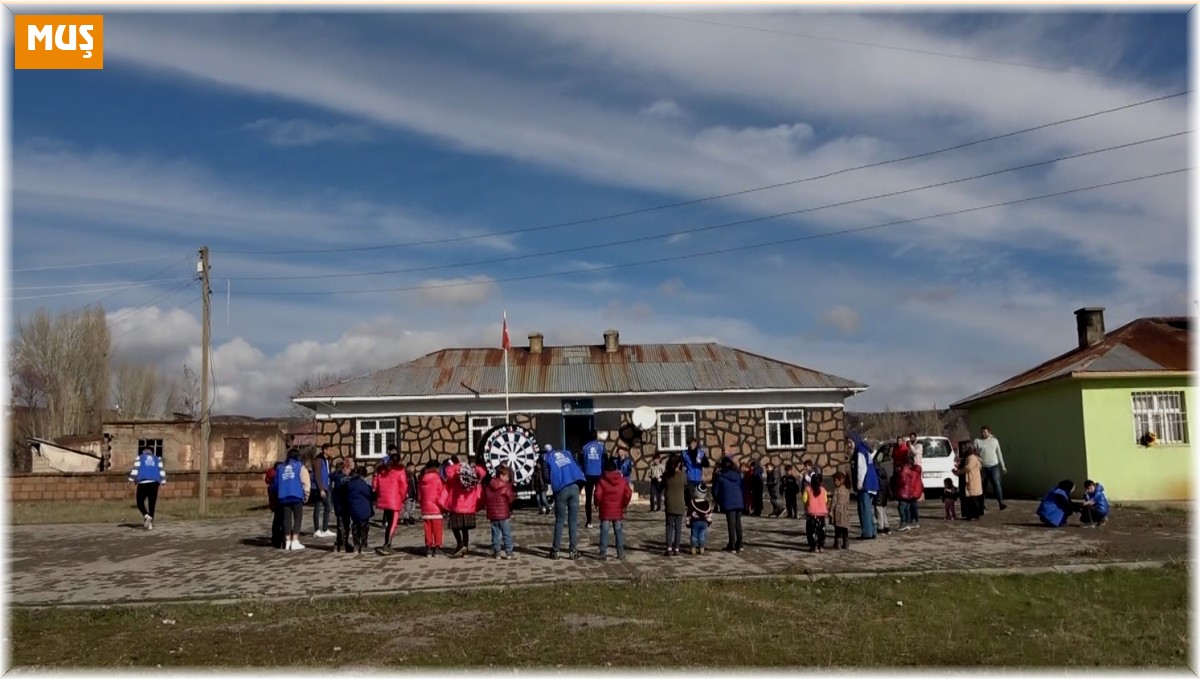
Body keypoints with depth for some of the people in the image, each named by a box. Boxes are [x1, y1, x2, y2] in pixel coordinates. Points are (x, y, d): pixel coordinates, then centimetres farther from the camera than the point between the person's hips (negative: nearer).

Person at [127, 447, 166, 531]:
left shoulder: (139, 458, 14)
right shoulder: (157, 458, 19)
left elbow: (135, 468, 1)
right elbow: (161, 470, 8)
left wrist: (131, 479, -1)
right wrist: (163, 481, 6)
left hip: (143, 482, -2)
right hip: (154, 483, 2)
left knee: (140, 503, 7)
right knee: (152, 504, 5)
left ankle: (146, 516, -20)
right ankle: (150, 524, 0)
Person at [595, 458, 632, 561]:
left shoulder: (602, 480, -5)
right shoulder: (623, 480, 4)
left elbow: (598, 494, -14)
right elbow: (628, 494, -4)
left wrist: (598, 504, 2)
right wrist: (624, 504, 8)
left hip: (605, 510, -2)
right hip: (618, 511, 2)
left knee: (604, 531, 1)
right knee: (619, 531, 9)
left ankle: (603, 553, -3)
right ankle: (621, 553, 8)